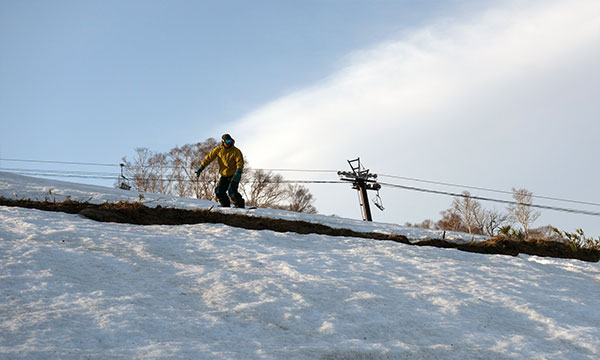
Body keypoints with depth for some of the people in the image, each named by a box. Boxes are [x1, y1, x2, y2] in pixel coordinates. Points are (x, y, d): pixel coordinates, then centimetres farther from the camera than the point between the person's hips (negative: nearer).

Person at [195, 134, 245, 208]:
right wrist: (200, 168, -3)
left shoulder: (236, 151, -10)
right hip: (224, 176, 4)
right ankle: (226, 205, 8)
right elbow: (209, 158, 2)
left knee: (231, 191, -22)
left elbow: (240, 162, -20)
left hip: (234, 175, -4)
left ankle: (240, 205, -7)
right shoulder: (218, 150, 0)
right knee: (219, 191, -9)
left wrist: (238, 172, -38)